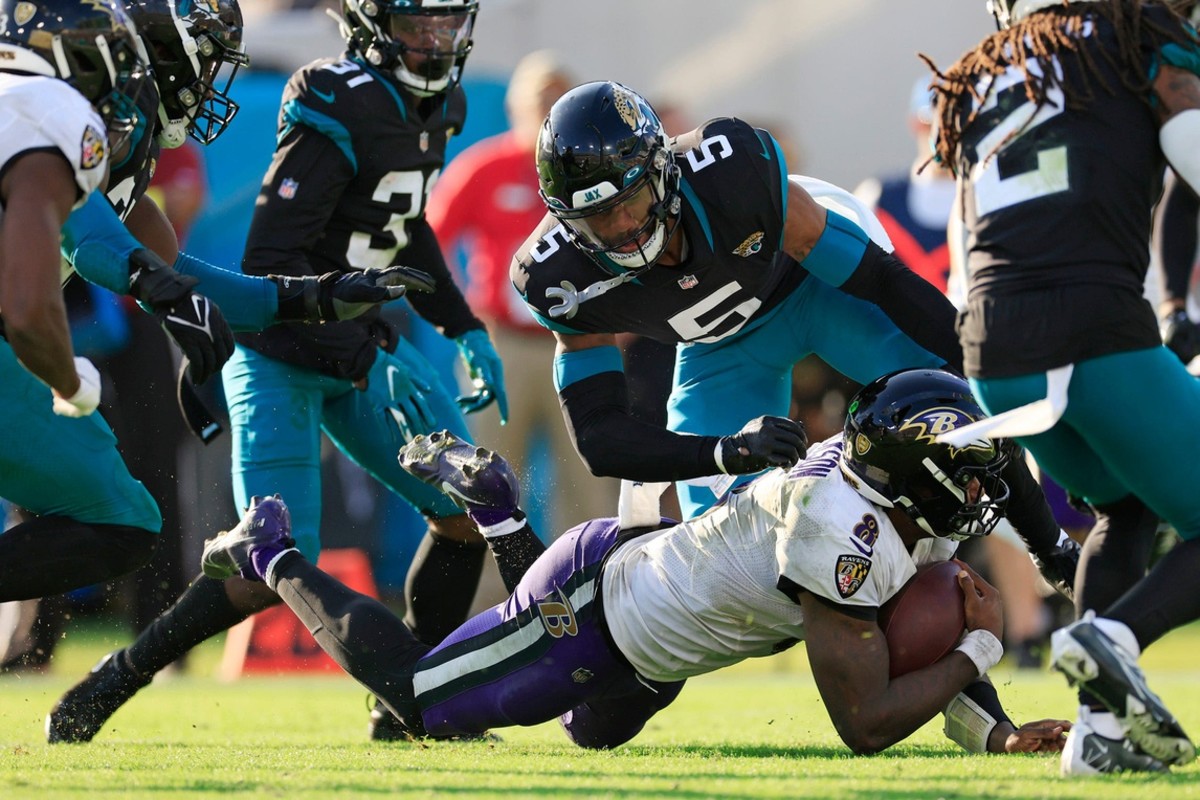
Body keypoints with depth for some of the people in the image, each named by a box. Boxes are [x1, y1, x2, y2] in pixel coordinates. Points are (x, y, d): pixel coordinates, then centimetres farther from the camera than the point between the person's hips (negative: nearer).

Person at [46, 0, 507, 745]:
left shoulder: (438, 105, 4)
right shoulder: (341, 108, -23)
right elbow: (268, 261, -26)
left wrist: (467, 328, 14)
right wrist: (370, 361, -29)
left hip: (363, 342, 9)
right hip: (281, 354, -9)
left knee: (469, 511, 2)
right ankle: (118, 679, 4)